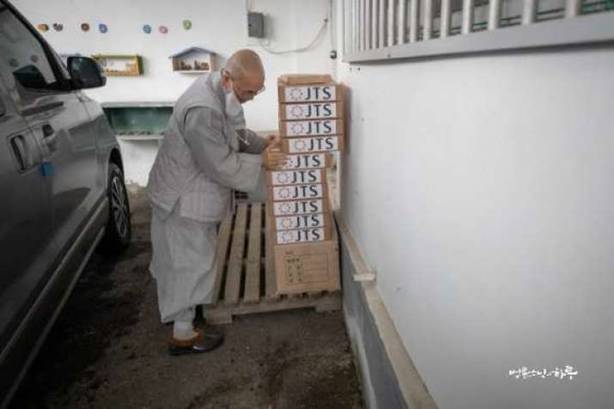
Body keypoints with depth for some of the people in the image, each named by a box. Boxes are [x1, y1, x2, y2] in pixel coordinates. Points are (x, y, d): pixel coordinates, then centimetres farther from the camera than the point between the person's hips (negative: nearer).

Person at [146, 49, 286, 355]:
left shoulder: (221, 92, 0)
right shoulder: (202, 110, -32)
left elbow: (234, 133, 13)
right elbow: (223, 166, -29)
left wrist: (261, 143, -2)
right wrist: (261, 162, -18)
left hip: (192, 192, 10)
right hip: (183, 198, -10)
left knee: (185, 258, 24)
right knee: (191, 262, 3)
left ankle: (179, 313, 45)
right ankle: (183, 334, 20)